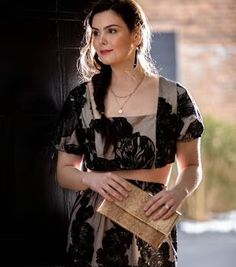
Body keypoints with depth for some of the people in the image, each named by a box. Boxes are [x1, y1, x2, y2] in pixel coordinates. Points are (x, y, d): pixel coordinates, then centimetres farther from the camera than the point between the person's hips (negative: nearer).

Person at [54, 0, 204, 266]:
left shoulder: (174, 97, -3)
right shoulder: (81, 99, 0)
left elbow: (191, 166, 7)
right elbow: (64, 171, 7)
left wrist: (179, 192, -14)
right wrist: (91, 178, -14)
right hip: (93, 229, 1)